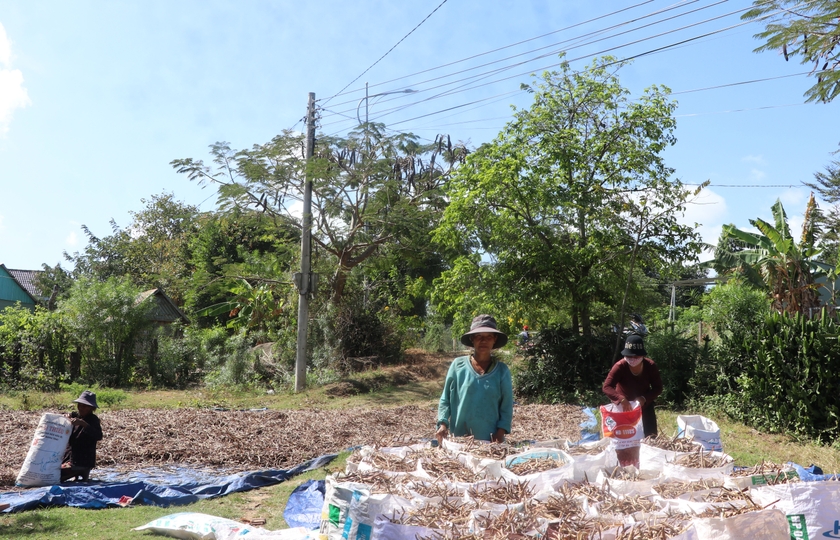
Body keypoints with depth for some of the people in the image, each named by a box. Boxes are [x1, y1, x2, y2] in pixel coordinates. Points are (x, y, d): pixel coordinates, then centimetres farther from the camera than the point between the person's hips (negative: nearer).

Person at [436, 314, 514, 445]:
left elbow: (507, 406, 3)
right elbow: (445, 399, 4)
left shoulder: (501, 370, 1)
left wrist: (501, 432, -9)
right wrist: (443, 423, -8)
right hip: (459, 438, 0)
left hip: (489, 441, 0)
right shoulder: (458, 365, -1)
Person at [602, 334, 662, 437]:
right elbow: (606, 387, -34)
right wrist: (622, 400, -50)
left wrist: (644, 398, -28)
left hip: (645, 405, 3)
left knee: (650, 436, 10)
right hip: (624, 407, -3)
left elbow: (658, 388, -10)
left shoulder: (650, 366, -18)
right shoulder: (620, 366, -27)